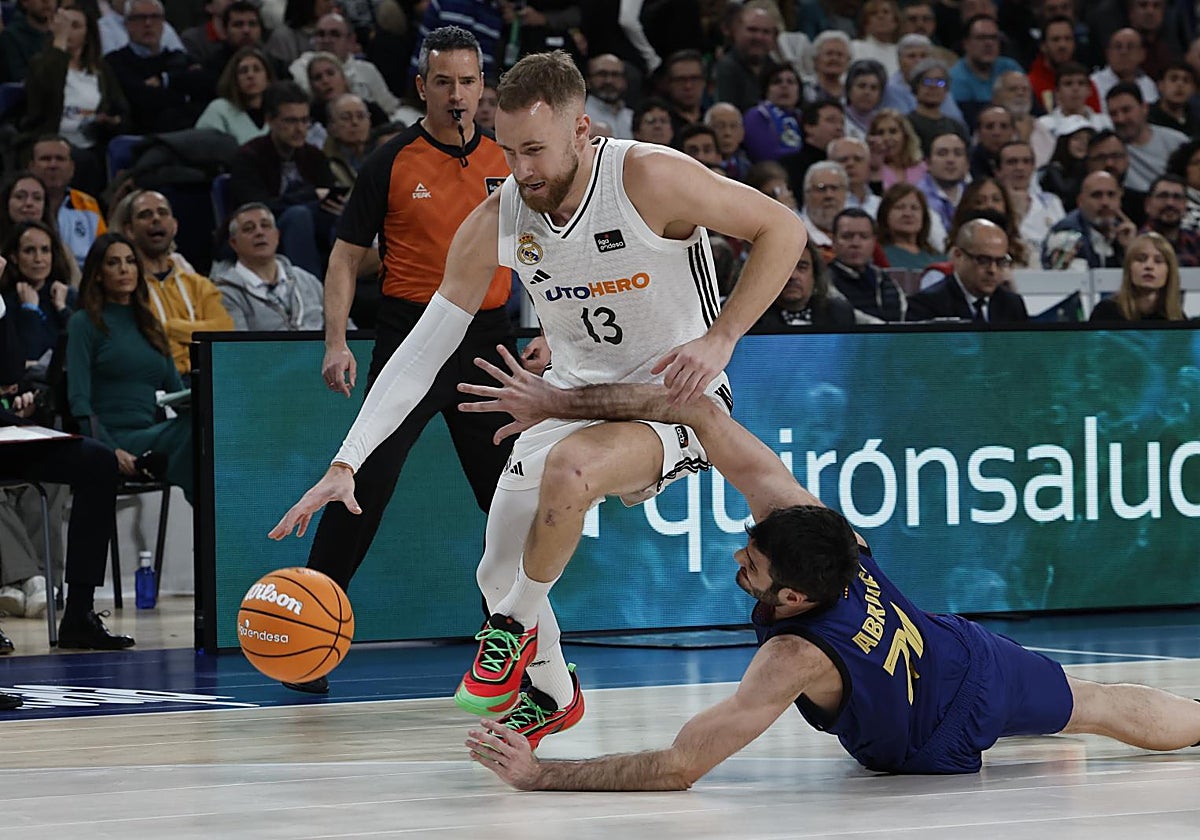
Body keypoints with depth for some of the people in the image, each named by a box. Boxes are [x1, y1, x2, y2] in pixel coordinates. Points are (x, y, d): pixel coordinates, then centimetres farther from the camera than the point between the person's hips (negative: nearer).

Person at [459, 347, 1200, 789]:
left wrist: (539, 774, -52)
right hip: (976, 655, 2)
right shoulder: (804, 515, -32)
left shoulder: (800, 658, -47)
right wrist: (563, 403, -34)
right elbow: (704, 416, -32)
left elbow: (677, 769, -51)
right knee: (1106, 709, 29)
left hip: (947, 740, -2)